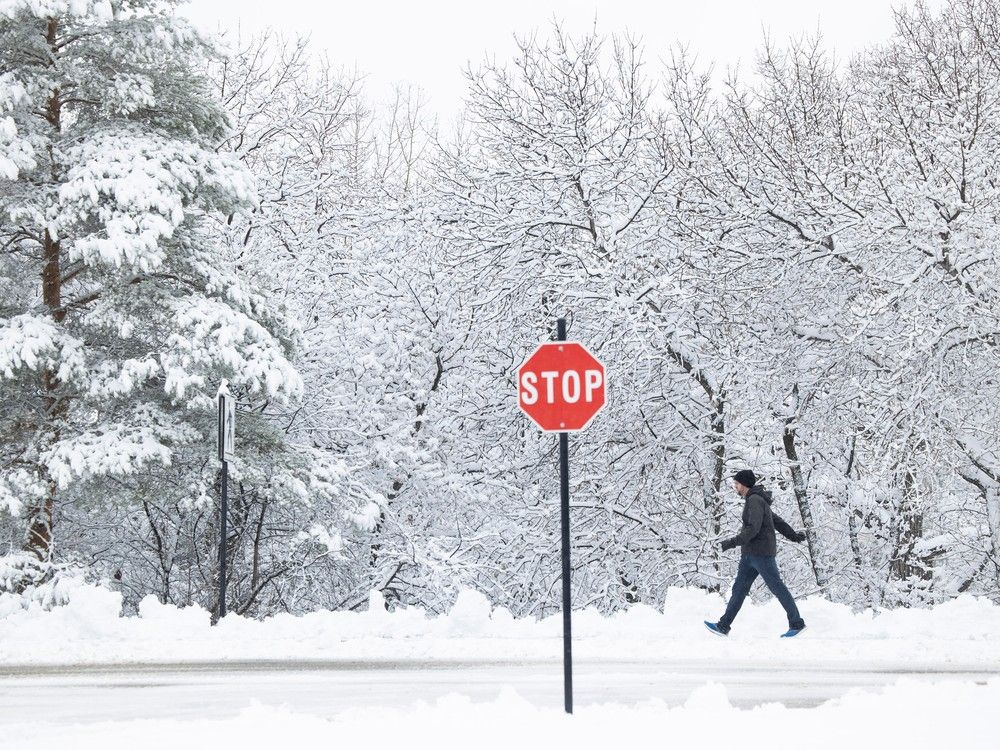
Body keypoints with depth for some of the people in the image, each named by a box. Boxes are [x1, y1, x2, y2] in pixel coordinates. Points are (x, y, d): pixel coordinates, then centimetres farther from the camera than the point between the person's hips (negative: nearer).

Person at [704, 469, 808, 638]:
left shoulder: (755, 501, -14)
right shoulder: (753, 500, 17)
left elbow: (753, 528, -24)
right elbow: (776, 520, 24)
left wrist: (732, 543, -25)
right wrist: (793, 535, 31)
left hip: (762, 553, -10)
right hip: (750, 554, 10)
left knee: (777, 587, -4)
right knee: (739, 589, 5)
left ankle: (797, 623, 3)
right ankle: (723, 626, 2)